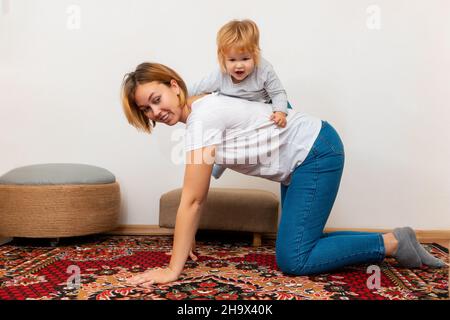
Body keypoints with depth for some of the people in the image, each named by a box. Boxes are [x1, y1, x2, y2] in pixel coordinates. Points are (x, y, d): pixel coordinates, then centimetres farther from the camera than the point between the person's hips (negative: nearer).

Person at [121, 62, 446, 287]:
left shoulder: (202, 116, -24)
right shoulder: (198, 114, 5)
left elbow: (191, 201, -25)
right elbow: (199, 197, 9)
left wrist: (173, 269, -21)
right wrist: (186, 243, 9)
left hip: (318, 153, -10)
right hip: (300, 161, 10)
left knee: (293, 260, -9)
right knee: (299, 244, 15)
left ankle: (393, 243, 2)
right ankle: (391, 242, 22)